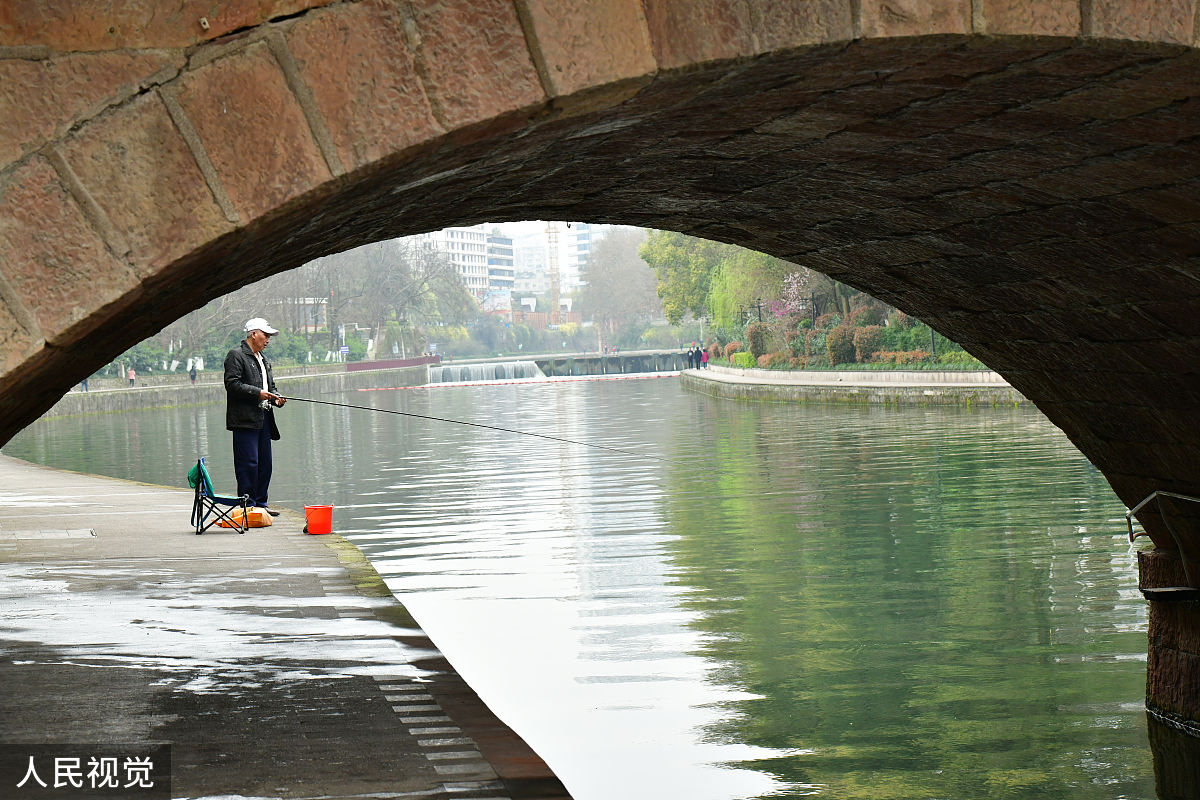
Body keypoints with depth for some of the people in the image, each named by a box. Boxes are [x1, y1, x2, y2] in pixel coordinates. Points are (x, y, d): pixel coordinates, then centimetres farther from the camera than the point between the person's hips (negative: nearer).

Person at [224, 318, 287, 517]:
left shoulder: (263, 360, 24)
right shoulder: (236, 355, -5)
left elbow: (270, 387, 28)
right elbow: (232, 384, -15)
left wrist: (276, 398, 6)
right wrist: (257, 393, -19)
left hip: (263, 419, 9)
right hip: (245, 419, -9)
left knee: (265, 464, 10)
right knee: (249, 463, -9)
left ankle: (260, 504, 17)